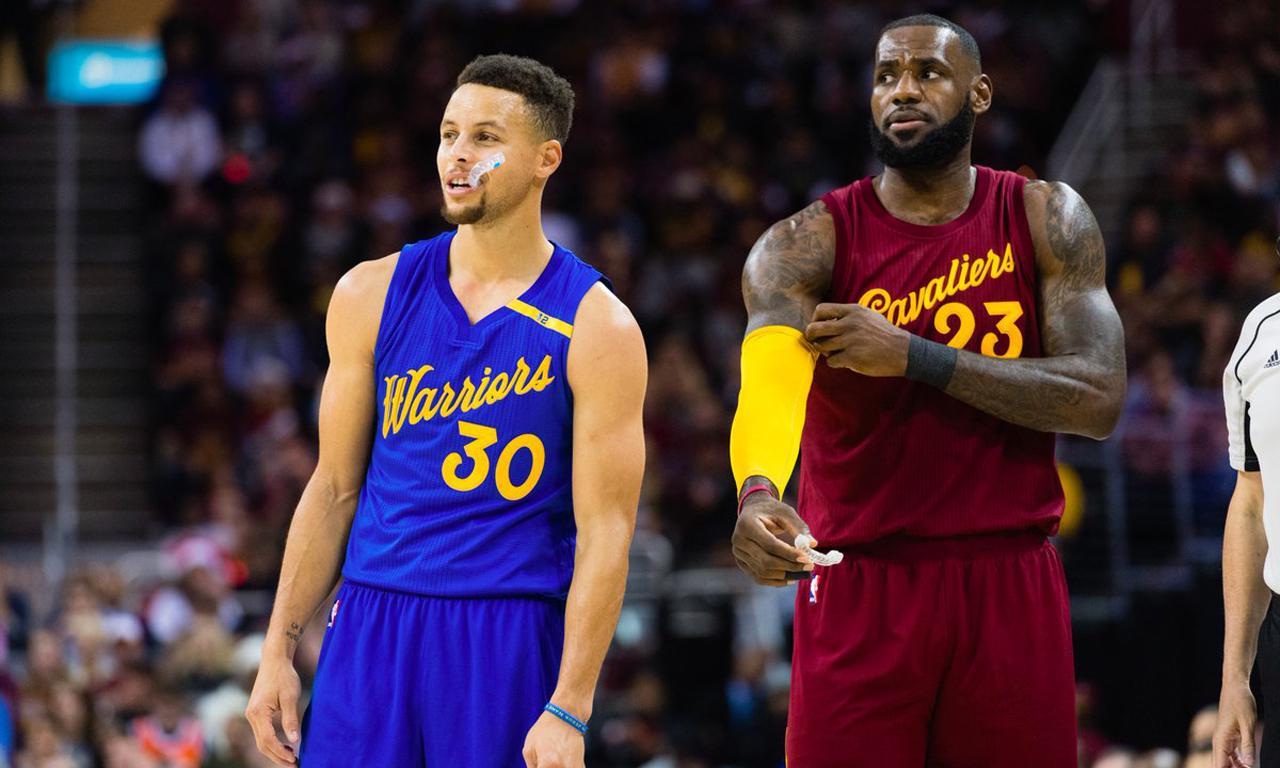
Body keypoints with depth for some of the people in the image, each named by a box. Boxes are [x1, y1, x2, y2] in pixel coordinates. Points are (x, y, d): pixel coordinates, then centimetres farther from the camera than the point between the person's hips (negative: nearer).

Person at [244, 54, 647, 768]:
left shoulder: (596, 328, -4)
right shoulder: (373, 294, 7)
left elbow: (605, 533, -7)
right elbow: (335, 488, 12)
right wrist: (279, 650, 6)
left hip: (512, 641, -3)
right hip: (370, 628, 3)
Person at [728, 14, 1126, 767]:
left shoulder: (1047, 219, 4)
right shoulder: (808, 244, -3)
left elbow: (1099, 400, -8)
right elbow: (766, 386, -22)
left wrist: (914, 357, -16)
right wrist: (757, 493, -45)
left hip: (1011, 590, 1)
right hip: (859, 592, -1)